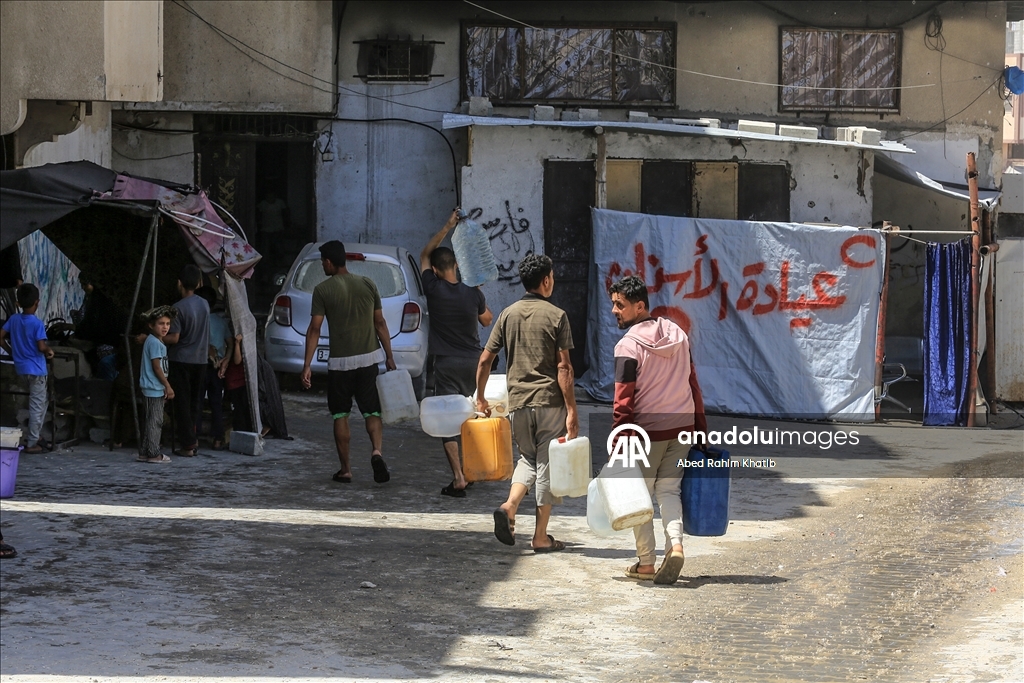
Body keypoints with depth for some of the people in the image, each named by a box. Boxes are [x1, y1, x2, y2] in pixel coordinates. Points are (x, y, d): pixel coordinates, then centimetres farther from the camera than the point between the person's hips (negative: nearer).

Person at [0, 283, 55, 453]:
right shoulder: (37, 323, -18)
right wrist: (49, 351, -1)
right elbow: (41, 347, -22)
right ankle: (32, 443, 3)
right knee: (37, 405, 1)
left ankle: (37, 435, 24)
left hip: (21, 367, 7)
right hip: (36, 368, -7)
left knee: (40, 403, 21)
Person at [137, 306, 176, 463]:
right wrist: (167, 386, -15)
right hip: (154, 388, -10)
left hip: (156, 389, 10)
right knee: (155, 421, -7)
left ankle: (144, 452, 17)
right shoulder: (154, 342, -14)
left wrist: (165, 387, 20)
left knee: (152, 421, 13)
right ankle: (154, 454, -6)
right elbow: (156, 367, -18)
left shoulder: (157, 341, 17)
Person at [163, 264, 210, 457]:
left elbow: (174, 338, -17)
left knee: (182, 403, -1)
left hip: (182, 360, -6)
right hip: (200, 360, 6)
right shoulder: (204, 304, 4)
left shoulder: (179, 308, -16)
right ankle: (192, 438, 15)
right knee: (195, 402, 14)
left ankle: (188, 445, -3)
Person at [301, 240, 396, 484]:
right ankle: (376, 451, -19)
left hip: (340, 361, -3)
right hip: (368, 358, 3)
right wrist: (389, 357, 12)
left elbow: (314, 329, -9)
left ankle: (345, 469, 9)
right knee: (372, 411, 7)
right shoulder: (368, 285, 4)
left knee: (340, 415, 8)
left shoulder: (323, 290, -6)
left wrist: (307, 365, -7)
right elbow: (380, 324, 6)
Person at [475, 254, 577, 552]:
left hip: (518, 401, 4)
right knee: (547, 464, 5)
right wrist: (571, 410, -10)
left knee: (528, 458, 21)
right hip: (550, 401, -4)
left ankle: (509, 507, -4)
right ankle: (541, 536, 7)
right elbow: (563, 367, -11)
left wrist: (480, 397, 18)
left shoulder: (508, 315, 6)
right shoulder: (556, 316, -6)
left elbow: (485, 360, 5)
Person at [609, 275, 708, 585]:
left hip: (647, 429, -5)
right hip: (682, 426, 5)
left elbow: (624, 399, -16)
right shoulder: (678, 335, 7)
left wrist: (618, 440, -12)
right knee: (669, 489, 10)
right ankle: (675, 545, -12)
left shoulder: (628, 345, -14)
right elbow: (693, 384, 11)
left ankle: (645, 562, 10)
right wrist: (701, 427, 16)